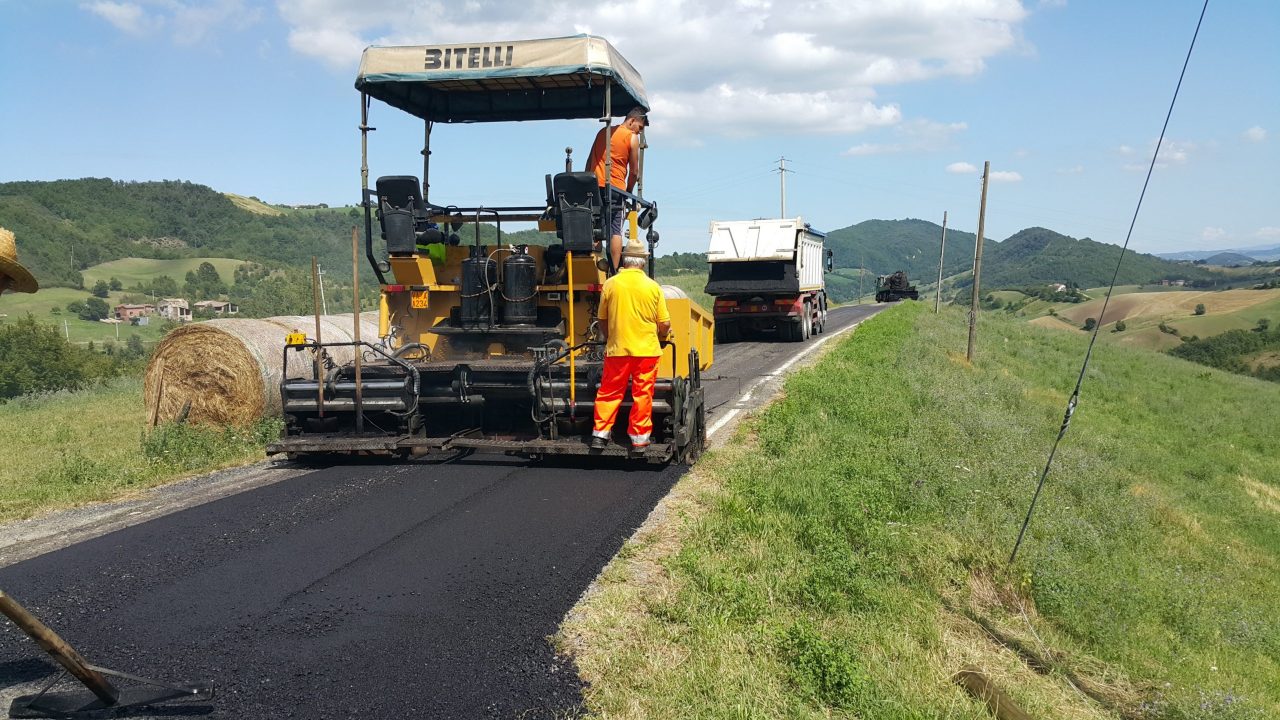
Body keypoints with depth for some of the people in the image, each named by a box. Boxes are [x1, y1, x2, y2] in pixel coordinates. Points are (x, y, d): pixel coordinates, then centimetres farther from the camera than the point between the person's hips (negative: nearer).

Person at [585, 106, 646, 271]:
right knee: (615, 231, -2)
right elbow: (634, 171, 2)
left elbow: (590, 161, 19)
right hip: (615, 188, -4)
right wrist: (629, 192, 15)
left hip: (594, 185, 5)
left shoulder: (603, 132, 19)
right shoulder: (632, 138, 2)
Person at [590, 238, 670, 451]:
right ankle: (639, 439, 11)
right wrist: (658, 337, 19)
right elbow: (665, 324, -2)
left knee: (609, 393, 10)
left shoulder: (610, 284, -3)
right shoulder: (653, 287, -5)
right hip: (647, 350, -1)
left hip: (617, 349, 1)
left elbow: (602, 319, 8)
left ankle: (600, 434, 10)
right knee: (642, 394, 7)